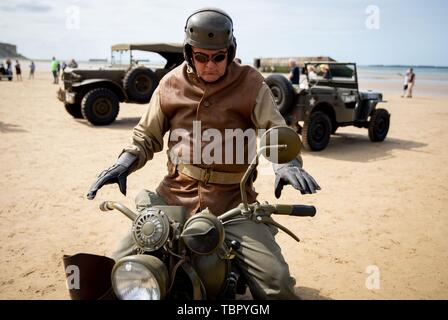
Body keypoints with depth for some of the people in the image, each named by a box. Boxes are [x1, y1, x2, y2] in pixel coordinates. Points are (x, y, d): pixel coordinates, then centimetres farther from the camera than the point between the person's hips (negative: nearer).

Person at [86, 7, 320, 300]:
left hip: (234, 200, -2)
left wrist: (286, 163, -23)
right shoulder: (171, 84, 8)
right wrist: (125, 162, -2)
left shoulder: (251, 84, 1)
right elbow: (147, 135, 17)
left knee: (276, 283, -16)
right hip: (175, 195, 2)